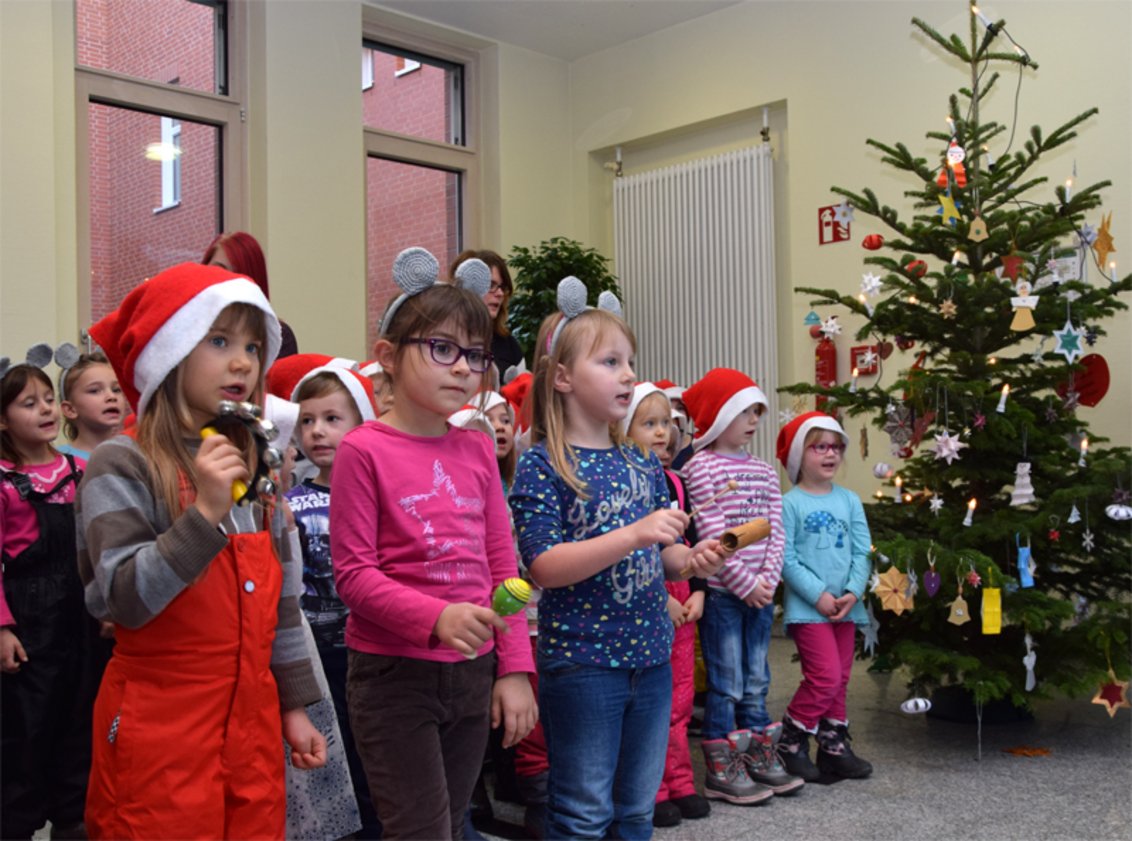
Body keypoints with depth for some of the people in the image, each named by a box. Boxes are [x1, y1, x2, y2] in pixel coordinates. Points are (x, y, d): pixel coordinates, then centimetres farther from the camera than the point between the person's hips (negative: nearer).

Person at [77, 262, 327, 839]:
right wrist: (205, 515, -28)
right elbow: (124, 601, -20)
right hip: (160, 732, -6)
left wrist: (293, 704, 12)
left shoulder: (254, 466, 9)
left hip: (252, 722, 6)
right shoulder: (122, 466, -10)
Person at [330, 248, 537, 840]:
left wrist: (514, 669, 3)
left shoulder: (478, 451, 6)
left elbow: (502, 566, 7)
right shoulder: (364, 450, -10)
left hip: (472, 672, 6)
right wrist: (436, 618, -26)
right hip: (393, 675, -5)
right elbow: (353, 573, -12)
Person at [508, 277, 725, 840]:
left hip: (650, 656, 6)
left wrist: (691, 559, -6)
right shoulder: (543, 466, -11)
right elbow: (545, 567, -19)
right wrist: (635, 534, -26)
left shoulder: (642, 465, 8)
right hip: (581, 662, -6)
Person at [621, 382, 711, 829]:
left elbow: (691, 540, 15)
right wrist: (659, 598, -16)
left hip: (681, 597, 7)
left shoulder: (674, 482, 12)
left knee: (680, 696, 11)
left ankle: (679, 783, 23)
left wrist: (697, 591, 3)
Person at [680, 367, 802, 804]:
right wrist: (745, 584, -15)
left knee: (756, 681, 14)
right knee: (726, 683, 0)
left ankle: (759, 758, 26)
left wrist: (768, 579, -7)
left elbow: (774, 530, 6)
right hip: (721, 591, -6)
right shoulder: (702, 466, -9)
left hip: (760, 592, 6)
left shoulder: (764, 471, 11)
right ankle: (721, 770, 11)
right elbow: (712, 535, -15)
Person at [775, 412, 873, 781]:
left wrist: (854, 592, -10)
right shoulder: (789, 503, -7)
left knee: (839, 680, 11)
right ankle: (791, 743, 5)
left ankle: (834, 747, 24)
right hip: (807, 607, -6)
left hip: (845, 606, 6)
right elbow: (786, 559, -12)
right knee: (825, 677, -12)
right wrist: (819, 595, -17)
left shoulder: (849, 500, 8)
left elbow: (862, 552, 5)